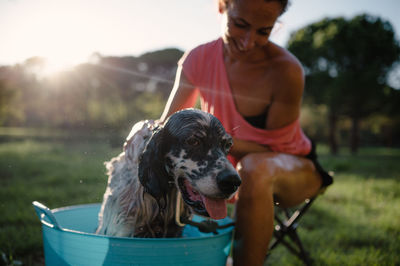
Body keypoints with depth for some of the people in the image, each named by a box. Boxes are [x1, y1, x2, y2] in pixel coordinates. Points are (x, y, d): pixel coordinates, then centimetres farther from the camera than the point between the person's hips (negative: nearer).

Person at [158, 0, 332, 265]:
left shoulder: (286, 71, -26)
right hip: (235, 170, 5)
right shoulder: (198, 59, -12)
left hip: (294, 170, -4)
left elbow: (274, 149, -19)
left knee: (255, 167, -37)